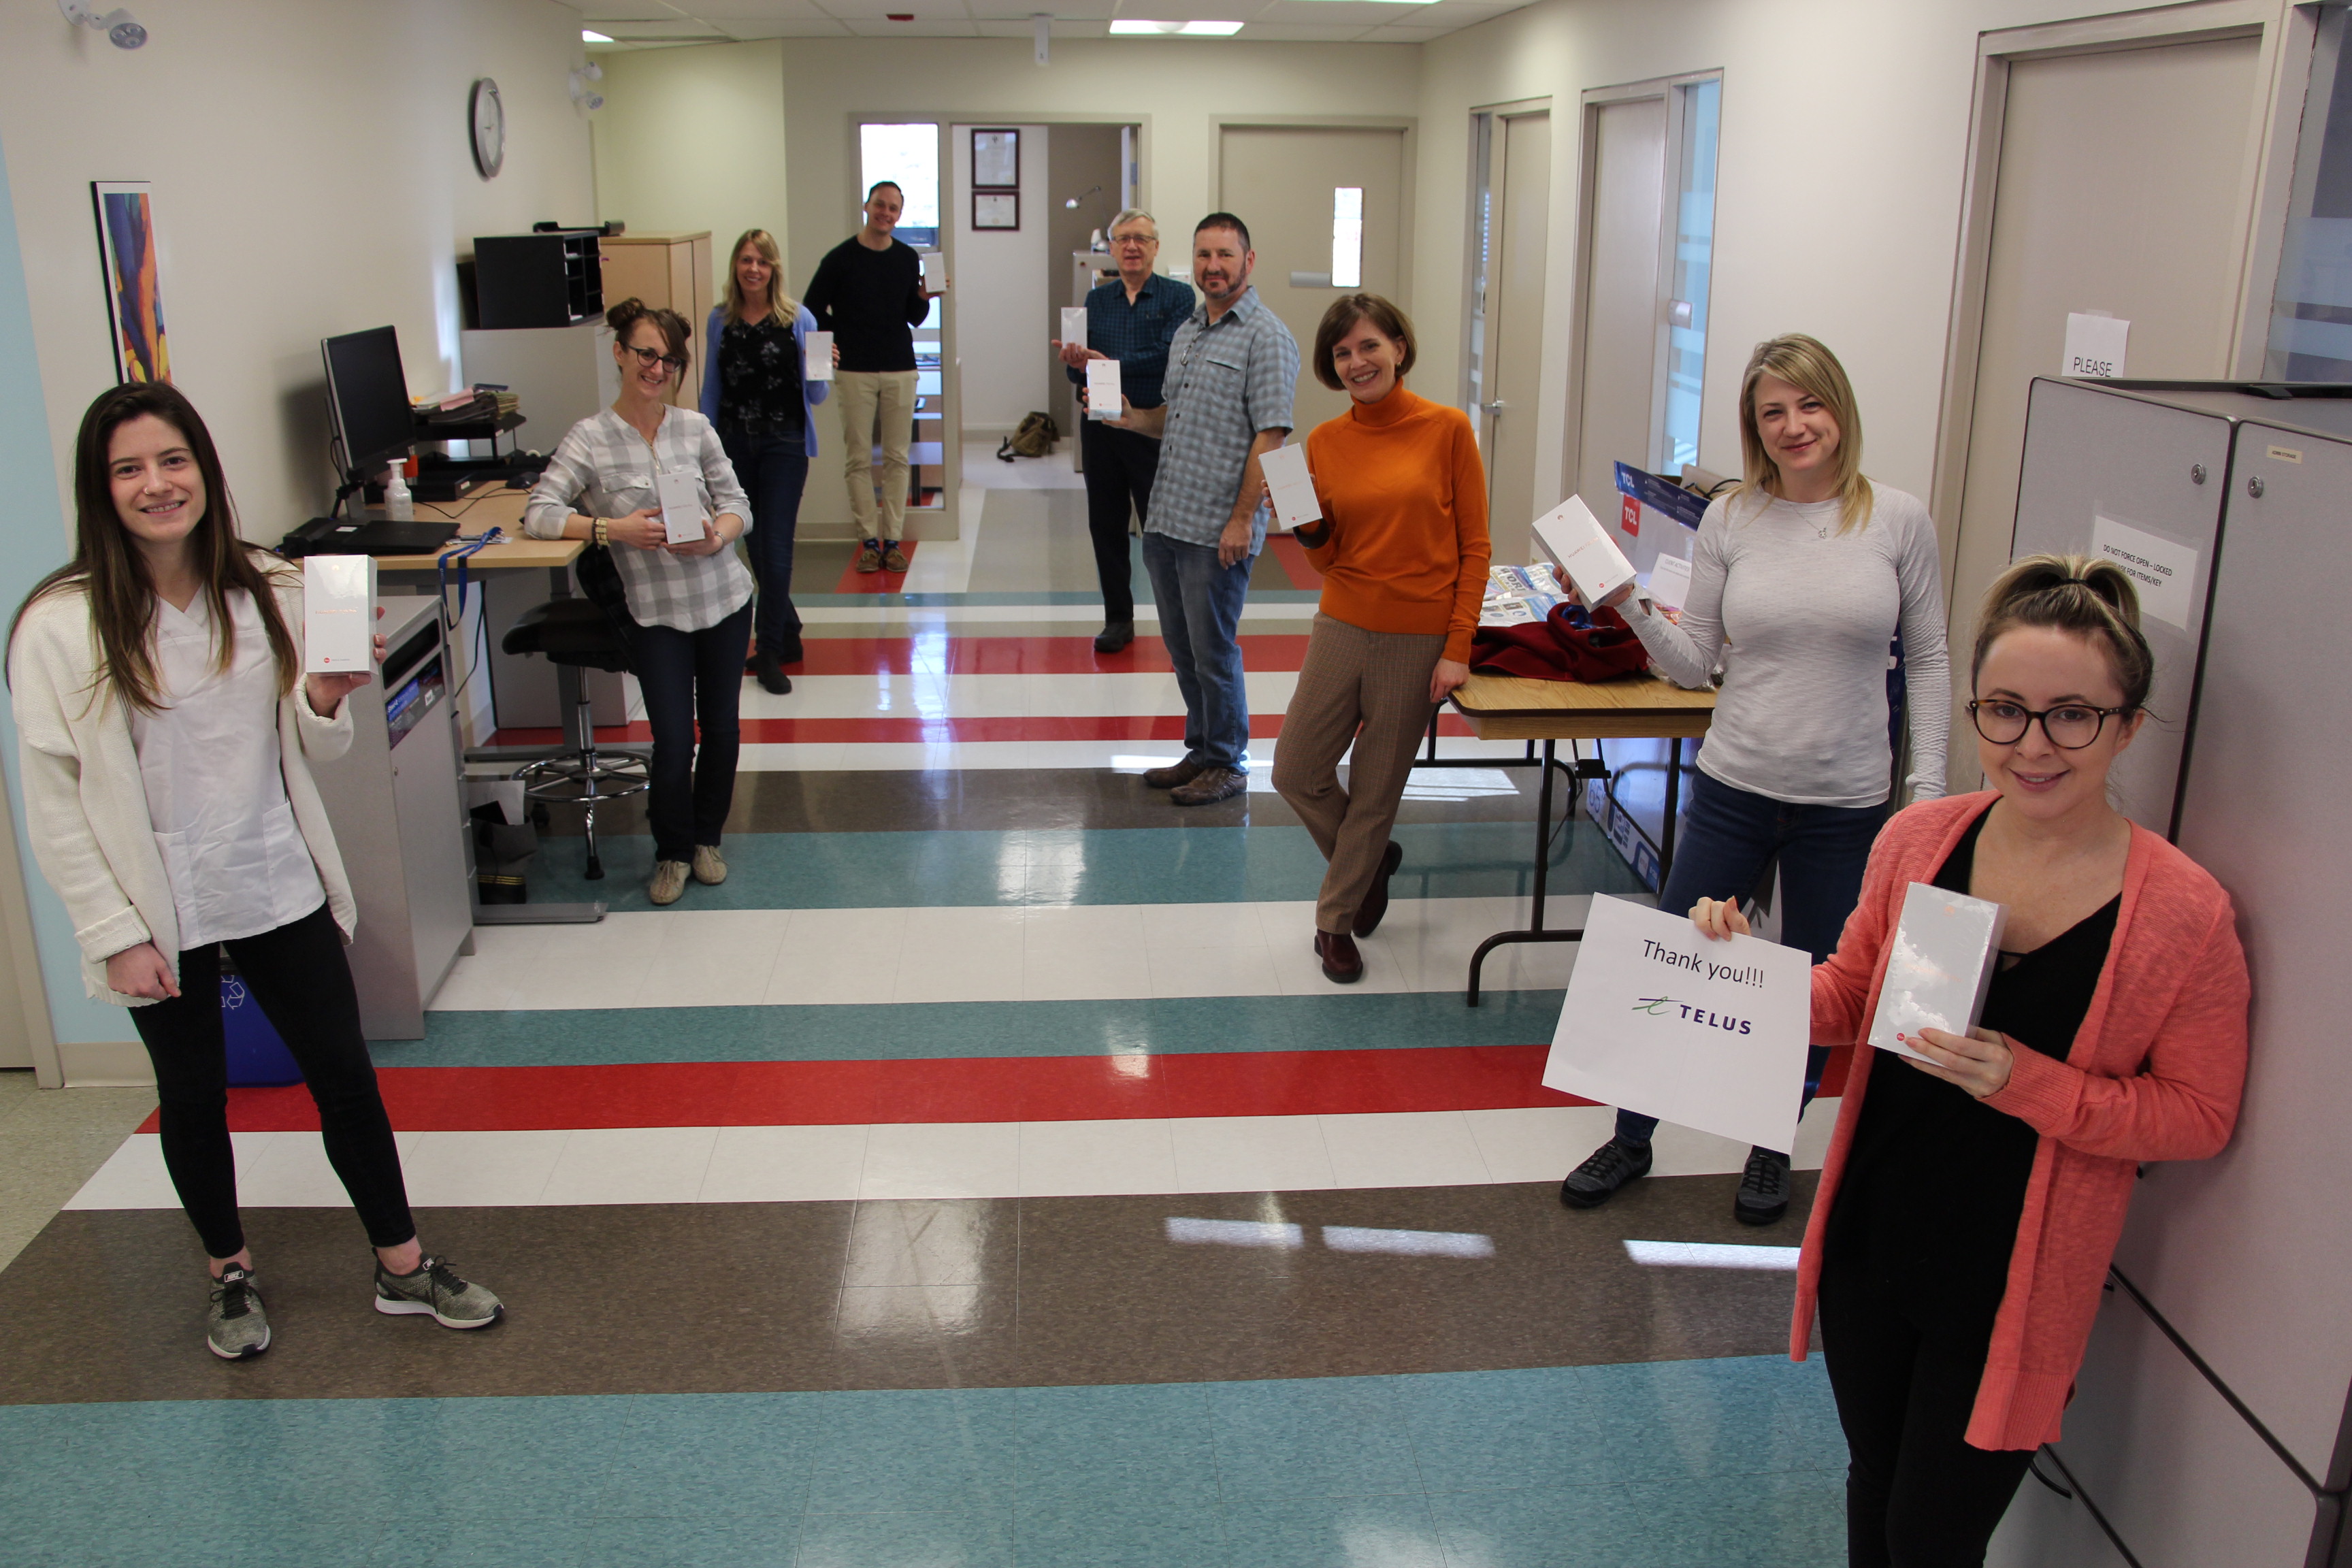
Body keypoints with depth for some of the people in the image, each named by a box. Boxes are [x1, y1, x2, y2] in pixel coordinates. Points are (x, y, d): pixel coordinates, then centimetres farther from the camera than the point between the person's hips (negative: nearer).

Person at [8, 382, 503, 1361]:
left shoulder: (268, 593, -2)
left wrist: (327, 697, -14)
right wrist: (116, 933, -11)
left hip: (279, 886, 3)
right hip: (159, 911, -2)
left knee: (344, 1076, 9)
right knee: (194, 1099, 15)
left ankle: (402, 1267, 26)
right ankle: (229, 1276, 38)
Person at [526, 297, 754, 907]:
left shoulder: (695, 428, 3)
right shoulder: (590, 439, -4)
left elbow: (736, 502, 4)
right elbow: (538, 513, -10)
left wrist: (717, 536, -18)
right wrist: (611, 528, -22)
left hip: (724, 597, 3)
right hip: (656, 612, -3)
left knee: (721, 727, 10)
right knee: (674, 741, -6)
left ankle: (707, 838, 34)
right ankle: (672, 852, 20)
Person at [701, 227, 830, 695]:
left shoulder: (798, 319, -4)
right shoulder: (720, 320, 5)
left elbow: (816, 396, -1)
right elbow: (711, 388, 11)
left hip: (784, 445, -4)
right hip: (735, 445, 4)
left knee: (775, 548, -5)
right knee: (754, 547, 11)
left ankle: (770, 652, 5)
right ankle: (788, 633, 28)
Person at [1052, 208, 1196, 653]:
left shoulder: (1178, 297, 0)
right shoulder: (1096, 299, 13)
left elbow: (1169, 356, -16)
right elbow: (1078, 368, 4)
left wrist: (1108, 362, -23)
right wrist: (1077, 362, -20)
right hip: (1101, 427, 5)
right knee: (1106, 525, 10)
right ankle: (1118, 619, 22)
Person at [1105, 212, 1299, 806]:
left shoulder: (1265, 336, -9)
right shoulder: (1186, 332, 17)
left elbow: (1271, 435, -15)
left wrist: (1243, 518, -19)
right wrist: (1131, 417, 5)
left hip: (1217, 528, -8)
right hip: (1166, 518, 8)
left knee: (1213, 648, 0)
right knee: (1181, 645, 15)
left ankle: (1227, 764, 14)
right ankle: (1201, 749, 28)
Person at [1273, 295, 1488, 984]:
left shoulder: (1447, 428, -7)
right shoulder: (1325, 441, 3)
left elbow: (1474, 547, -5)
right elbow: (1328, 558, 8)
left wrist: (1458, 649, -11)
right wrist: (1305, 522, -14)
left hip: (1419, 639, -3)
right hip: (1342, 627, 4)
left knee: (1375, 791, 7)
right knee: (1296, 772, 5)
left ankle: (1335, 921, 27)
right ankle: (1373, 857, 34)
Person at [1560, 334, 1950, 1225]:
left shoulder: (1899, 522, -3)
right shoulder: (1731, 521, -1)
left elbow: (1927, 662, 3)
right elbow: (1694, 665, 1)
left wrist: (1928, 788, -2)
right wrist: (1632, 610, -15)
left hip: (1848, 803, 0)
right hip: (1735, 789, 1)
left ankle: (1773, 1147, 38)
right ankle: (1632, 1139, 29)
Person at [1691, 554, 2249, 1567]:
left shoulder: (2184, 912, -17)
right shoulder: (1917, 840, -7)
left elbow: (2199, 1115, -10)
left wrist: (2027, 1083, -24)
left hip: (2012, 1289, -3)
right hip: (1870, 1244, 4)